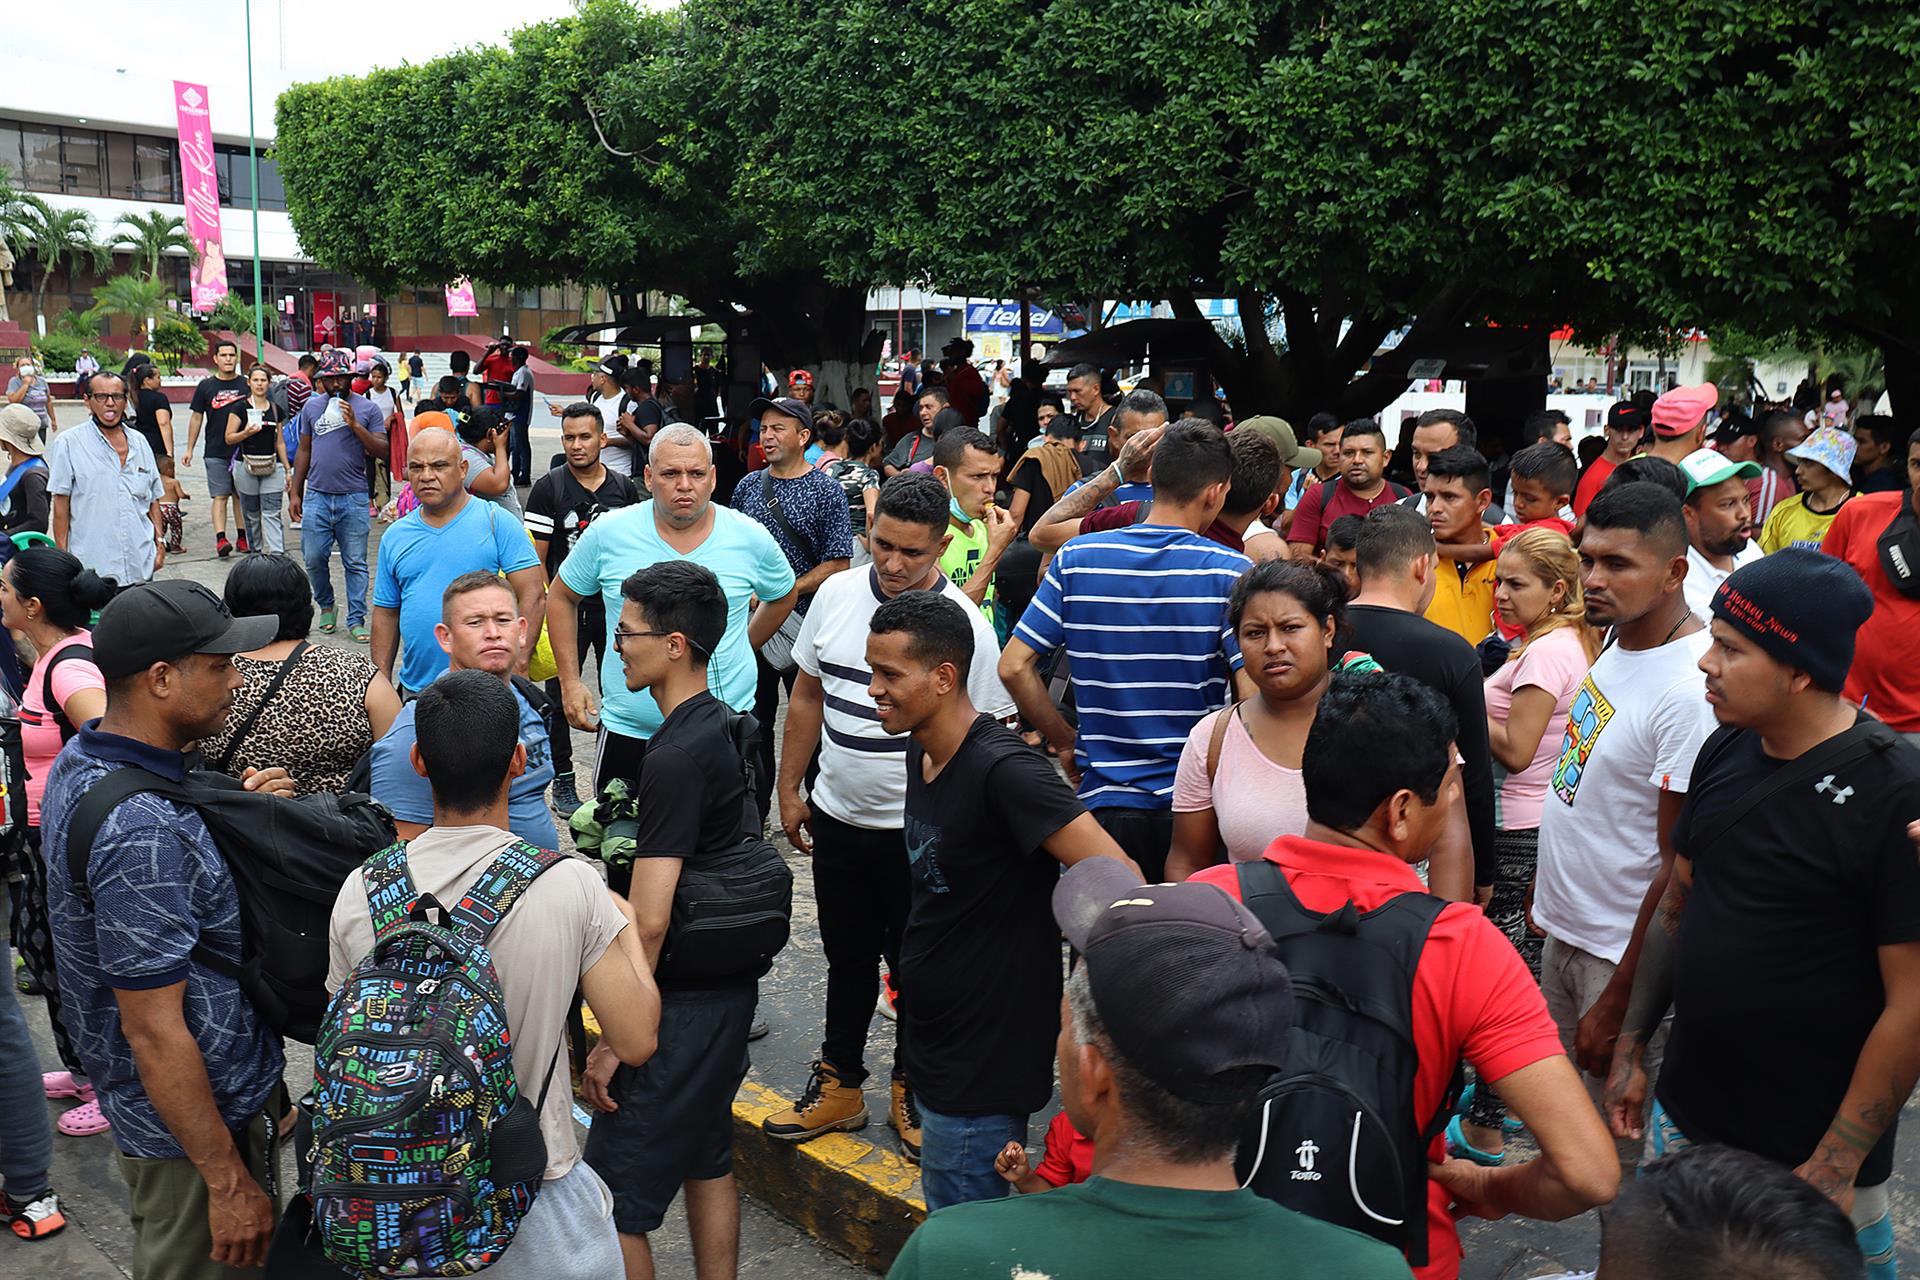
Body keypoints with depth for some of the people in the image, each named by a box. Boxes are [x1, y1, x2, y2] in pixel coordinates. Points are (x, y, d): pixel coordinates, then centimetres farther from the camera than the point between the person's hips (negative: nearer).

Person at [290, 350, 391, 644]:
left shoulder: (368, 409, 2)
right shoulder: (312, 407, 10)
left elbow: (382, 451, -4)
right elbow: (304, 450, 15)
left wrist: (355, 425, -15)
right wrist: (295, 493, 12)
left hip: (353, 498, -2)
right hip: (317, 496, 2)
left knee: (355, 563, 2)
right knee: (314, 558, 3)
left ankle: (356, 620, 9)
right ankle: (326, 606, 26)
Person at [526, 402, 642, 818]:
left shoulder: (624, 488, 5)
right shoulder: (548, 488, -4)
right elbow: (535, 558, -5)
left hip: (616, 608, 3)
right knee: (560, 697, 5)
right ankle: (563, 781, 17)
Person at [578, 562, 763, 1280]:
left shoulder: (675, 758, -23)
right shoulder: (722, 725, 6)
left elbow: (647, 923, -24)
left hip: (680, 1006, -10)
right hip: (729, 987, 10)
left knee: (613, 1203, -1)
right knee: (707, 1160, 22)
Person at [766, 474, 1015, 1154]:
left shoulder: (965, 625, -15)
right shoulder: (836, 594, -2)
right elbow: (807, 697, 9)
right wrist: (790, 789, 10)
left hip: (919, 832, -4)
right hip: (837, 817, 4)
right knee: (847, 959, 19)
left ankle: (913, 1089, 31)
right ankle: (840, 1085, 35)